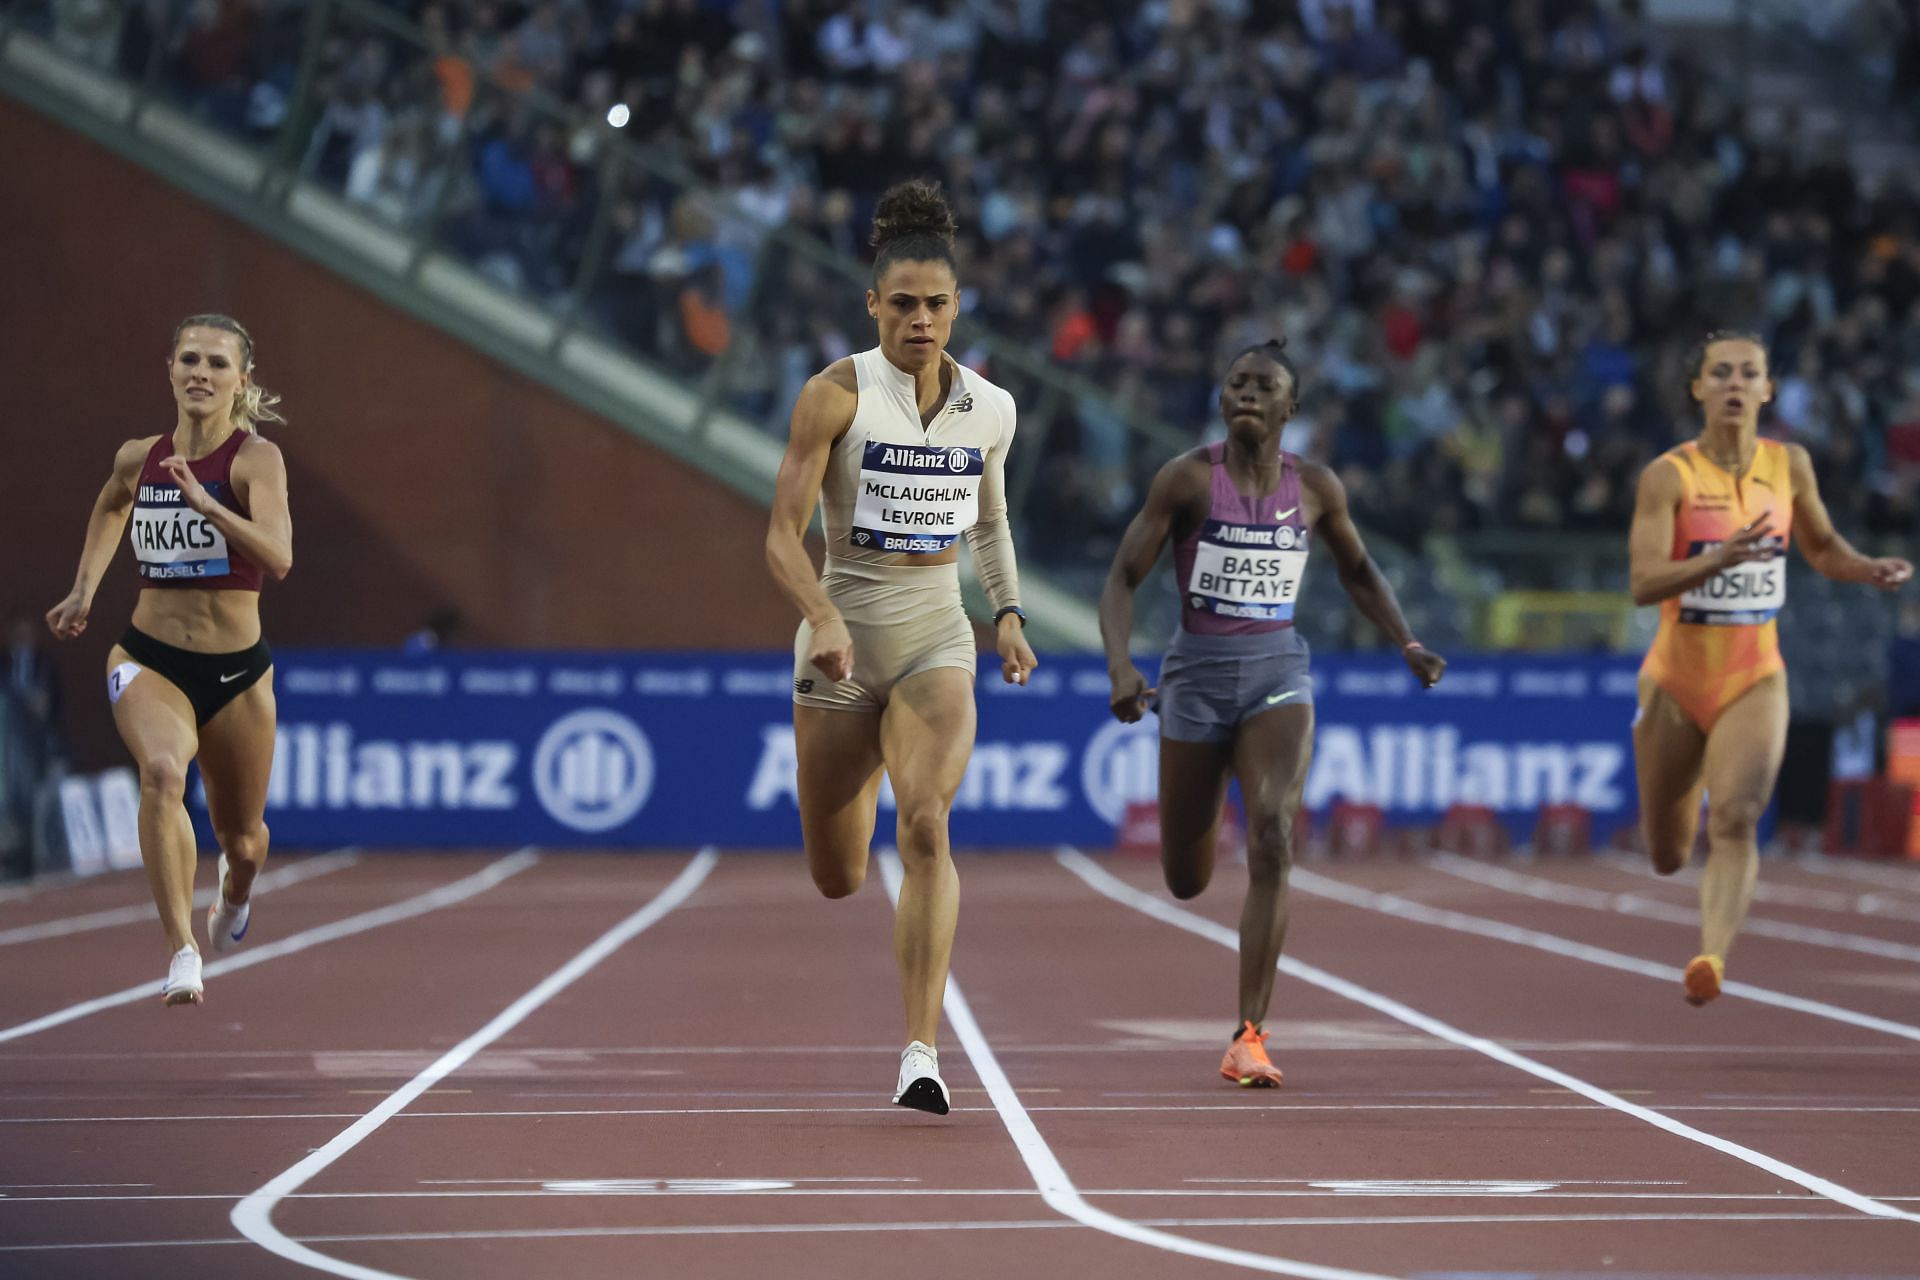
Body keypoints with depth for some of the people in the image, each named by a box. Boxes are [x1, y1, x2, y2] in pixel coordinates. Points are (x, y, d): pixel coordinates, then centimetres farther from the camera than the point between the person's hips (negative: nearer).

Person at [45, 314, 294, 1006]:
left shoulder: (256, 458, -12)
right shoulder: (138, 458, 1)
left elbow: (278, 557, -30)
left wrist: (204, 502, -40)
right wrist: (84, 590, 20)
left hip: (237, 672, -1)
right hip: (148, 659, 1)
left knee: (242, 841, 15)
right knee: (163, 772, -33)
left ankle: (233, 892, 54)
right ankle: (182, 952, -34)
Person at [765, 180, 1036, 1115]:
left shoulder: (990, 409, 4)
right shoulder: (836, 395, -8)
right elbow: (782, 535, -11)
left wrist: (1008, 613, 9)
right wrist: (824, 619, -27)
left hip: (938, 641, 1)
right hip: (843, 639, -1)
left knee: (926, 826, -24)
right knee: (836, 879, 8)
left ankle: (922, 1052, -25)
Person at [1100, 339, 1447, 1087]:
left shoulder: (1316, 488, 1)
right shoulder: (1188, 479, -7)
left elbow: (1357, 571, 18)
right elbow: (1123, 578, -7)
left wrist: (1407, 644, 5)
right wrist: (1119, 664, -23)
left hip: (1278, 672, 1)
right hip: (1198, 671, -1)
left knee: (1273, 838, -23)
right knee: (1186, 881, 9)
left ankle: (1249, 1038, -21)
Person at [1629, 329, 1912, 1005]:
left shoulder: (1790, 464, 0)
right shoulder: (1669, 475, -13)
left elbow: (1822, 548, 18)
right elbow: (1643, 583, -23)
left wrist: (1870, 569, -3)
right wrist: (1722, 558, -39)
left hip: (1755, 679, 1)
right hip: (1677, 681, -1)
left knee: (1736, 822, -23)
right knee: (1666, 858, 13)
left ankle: (1712, 958, -30)